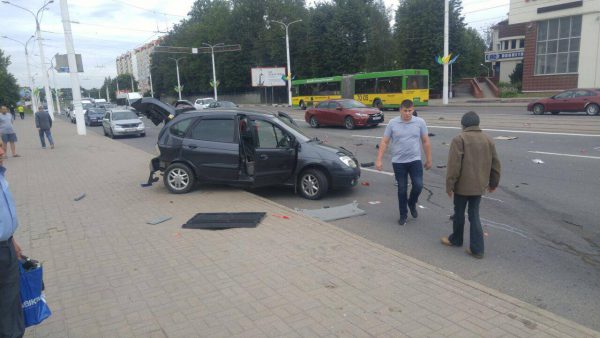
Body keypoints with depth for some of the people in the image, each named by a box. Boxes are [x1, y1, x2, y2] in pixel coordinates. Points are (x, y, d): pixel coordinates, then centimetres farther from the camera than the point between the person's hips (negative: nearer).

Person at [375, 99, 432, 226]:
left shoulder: (420, 122, -1)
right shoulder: (392, 123, -3)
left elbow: (426, 142, 5)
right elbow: (384, 142, -1)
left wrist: (428, 159, 7)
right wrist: (379, 160, -7)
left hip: (415, 160, 0)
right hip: (398, 162, 0)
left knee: (418, 185, -9)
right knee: (402, 189, 7)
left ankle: (412, 203, 23)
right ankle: (403, 214, 23)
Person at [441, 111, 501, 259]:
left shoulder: (459, 139, -12)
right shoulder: (487, 139, 6)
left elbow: (454, 164, -17)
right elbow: (495, 163, 11)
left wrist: (449, 185, -11)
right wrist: (493, 183, 22)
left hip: (462, 185, -5)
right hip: (479, 185, 5)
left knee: (459, 213, 13)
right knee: (474, 214, 11)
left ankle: (456, 240, 32)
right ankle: (477, 249, 9)